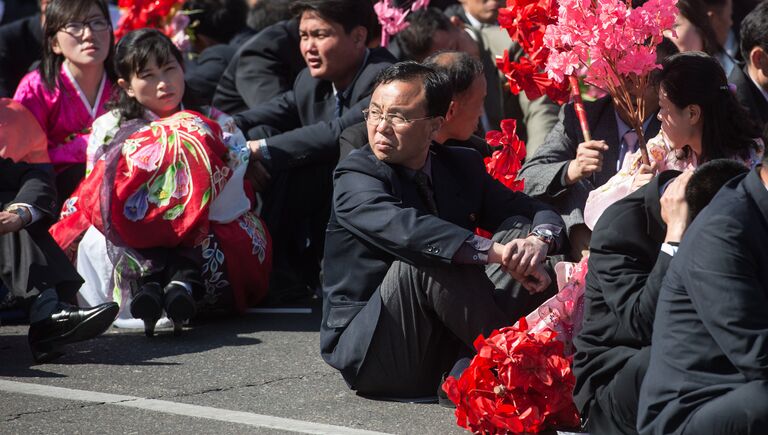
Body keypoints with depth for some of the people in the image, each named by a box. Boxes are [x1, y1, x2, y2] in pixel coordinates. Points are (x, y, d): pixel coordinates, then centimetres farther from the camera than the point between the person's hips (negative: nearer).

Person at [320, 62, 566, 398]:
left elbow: (540, 212, 4)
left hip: (445, 347, 5)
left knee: (521, 229, -10)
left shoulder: (463, 166, 9)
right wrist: (495, 252, -40)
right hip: (366, 352, -5)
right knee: (425, 259, -32)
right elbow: (403, 229, -31)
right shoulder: (355, 178, -11)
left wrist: (539, 240, -21)